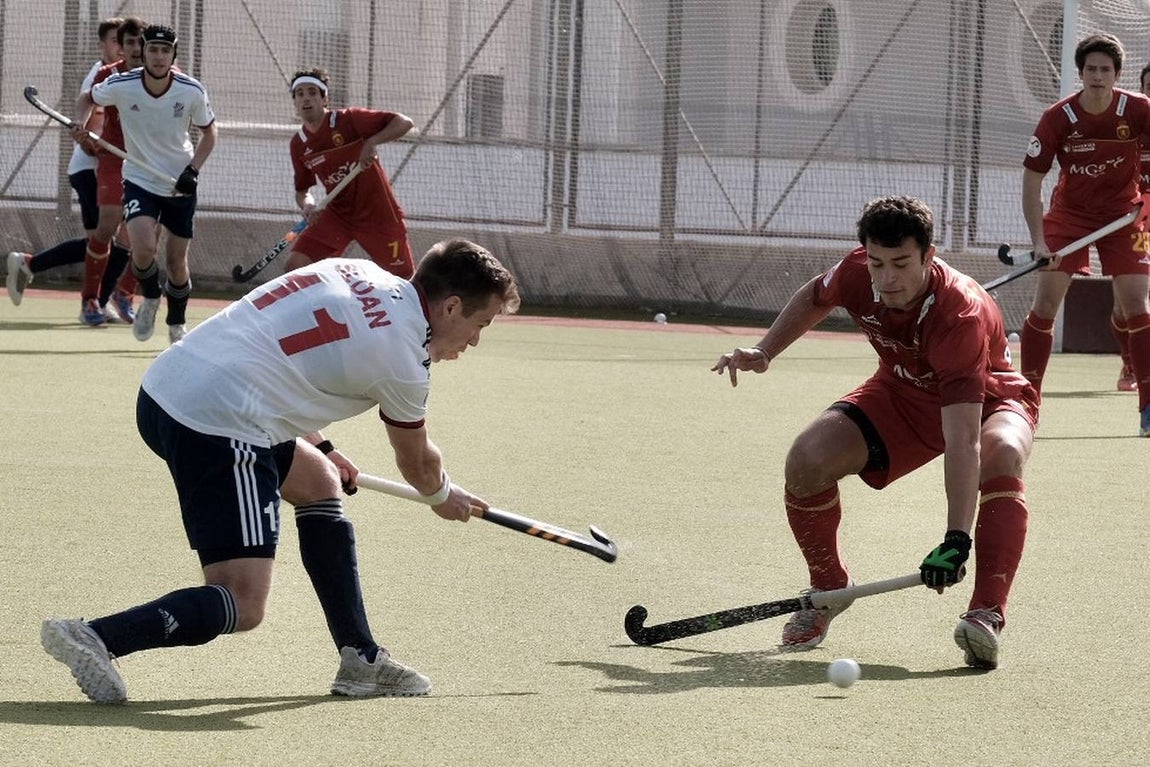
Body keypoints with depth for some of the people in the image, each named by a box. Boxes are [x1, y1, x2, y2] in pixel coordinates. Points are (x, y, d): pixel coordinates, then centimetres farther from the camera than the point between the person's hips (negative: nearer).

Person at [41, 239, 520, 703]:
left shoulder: (355, 272, 16)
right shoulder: (403, 359, -4)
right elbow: (416, 462, 15)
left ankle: (361, 659, 27)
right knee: (243, 607, -10)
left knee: (319, 482, 26)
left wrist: (318, 448, 32)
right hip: (217, 426, -10)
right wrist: (443, 497, 37)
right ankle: (97, 638, -25)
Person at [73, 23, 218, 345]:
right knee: (143, 248, -23)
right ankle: (150, 297, 10)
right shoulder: (120, 86, -16)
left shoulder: (192, 91, -16)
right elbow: (87, 98, 5)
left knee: (177, 262, 5)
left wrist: (193, 170, -12)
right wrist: (79, 123, -15)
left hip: (180, 184, 1)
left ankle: (177, 323, 32)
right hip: (140, 181, -1)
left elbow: (208, 132, 2)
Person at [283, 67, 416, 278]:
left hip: (379, 214, -4)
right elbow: (302, 190, 12)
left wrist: (372, 142, -32)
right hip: (337, 215, 4)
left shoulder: (348, 121, -14)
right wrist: (308, 206, -12)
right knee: (295, 265, -13)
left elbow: (405, 123, -17)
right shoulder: (299, 144, 1)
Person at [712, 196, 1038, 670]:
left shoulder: (961, 314, -40)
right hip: (903, 393, 5)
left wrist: (956, 541, -54)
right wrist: (765, 352, -5)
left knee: (1002, 456, -39)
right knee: (807, 460, -17)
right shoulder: (856, 274, -24)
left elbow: (962, 440, -47)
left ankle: (987, 614, -38)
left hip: (984, 398, -5)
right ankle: (828, 589, 9)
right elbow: (814, 298, 6)